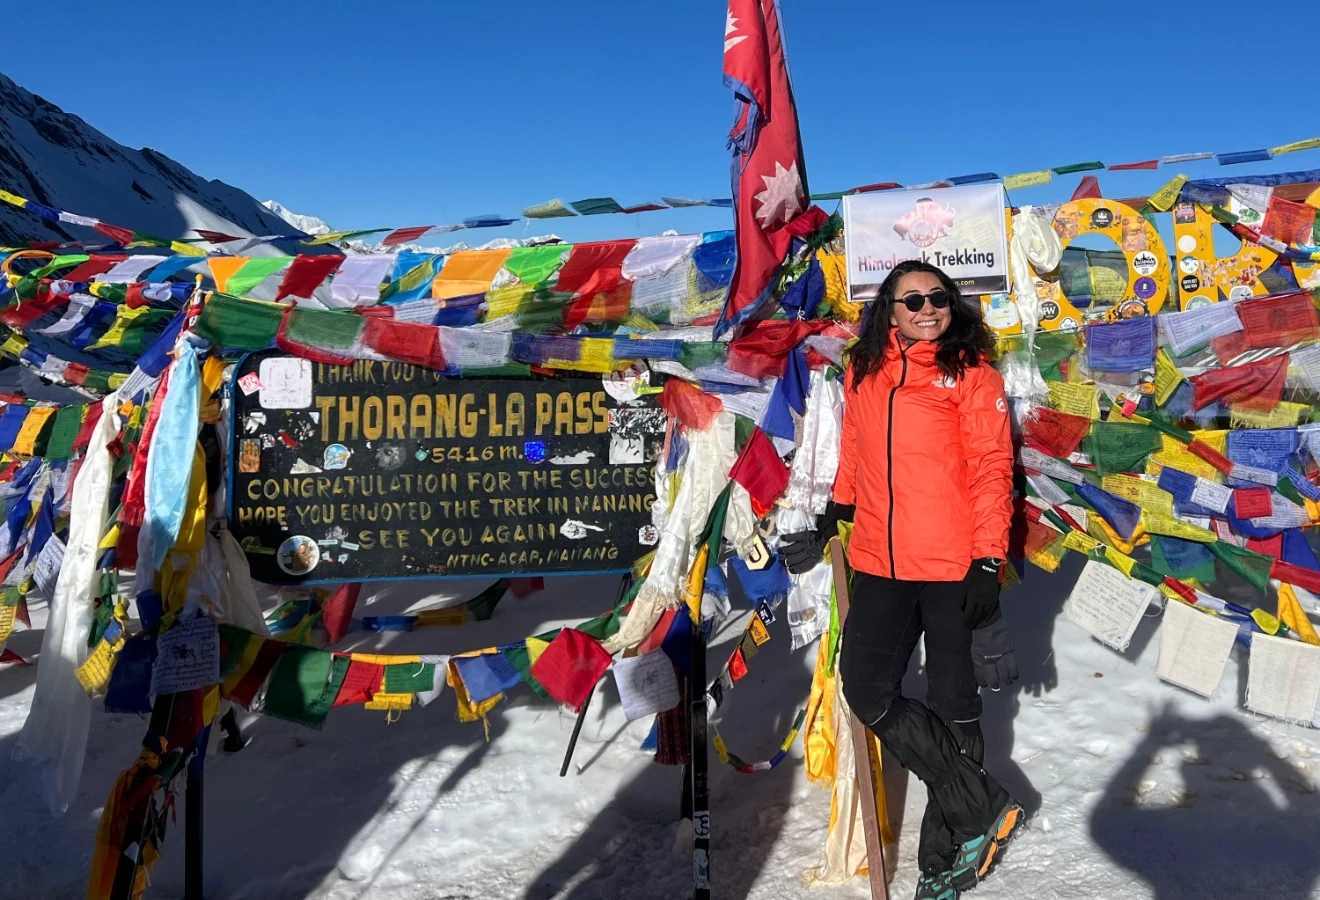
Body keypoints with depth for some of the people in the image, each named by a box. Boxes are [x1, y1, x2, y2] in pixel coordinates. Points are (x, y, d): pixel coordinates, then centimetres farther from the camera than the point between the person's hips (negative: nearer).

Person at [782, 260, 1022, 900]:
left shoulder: (971, 372, -2)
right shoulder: (862, 375, 11)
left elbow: (991, 470, -6)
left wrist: (988, 562, -13)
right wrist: (829, 521, 25)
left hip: (953, 568, -4)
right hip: (879, 566, 4)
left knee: (952, 711, 5)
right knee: (868, 693, -2)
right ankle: (983, 806, 15)